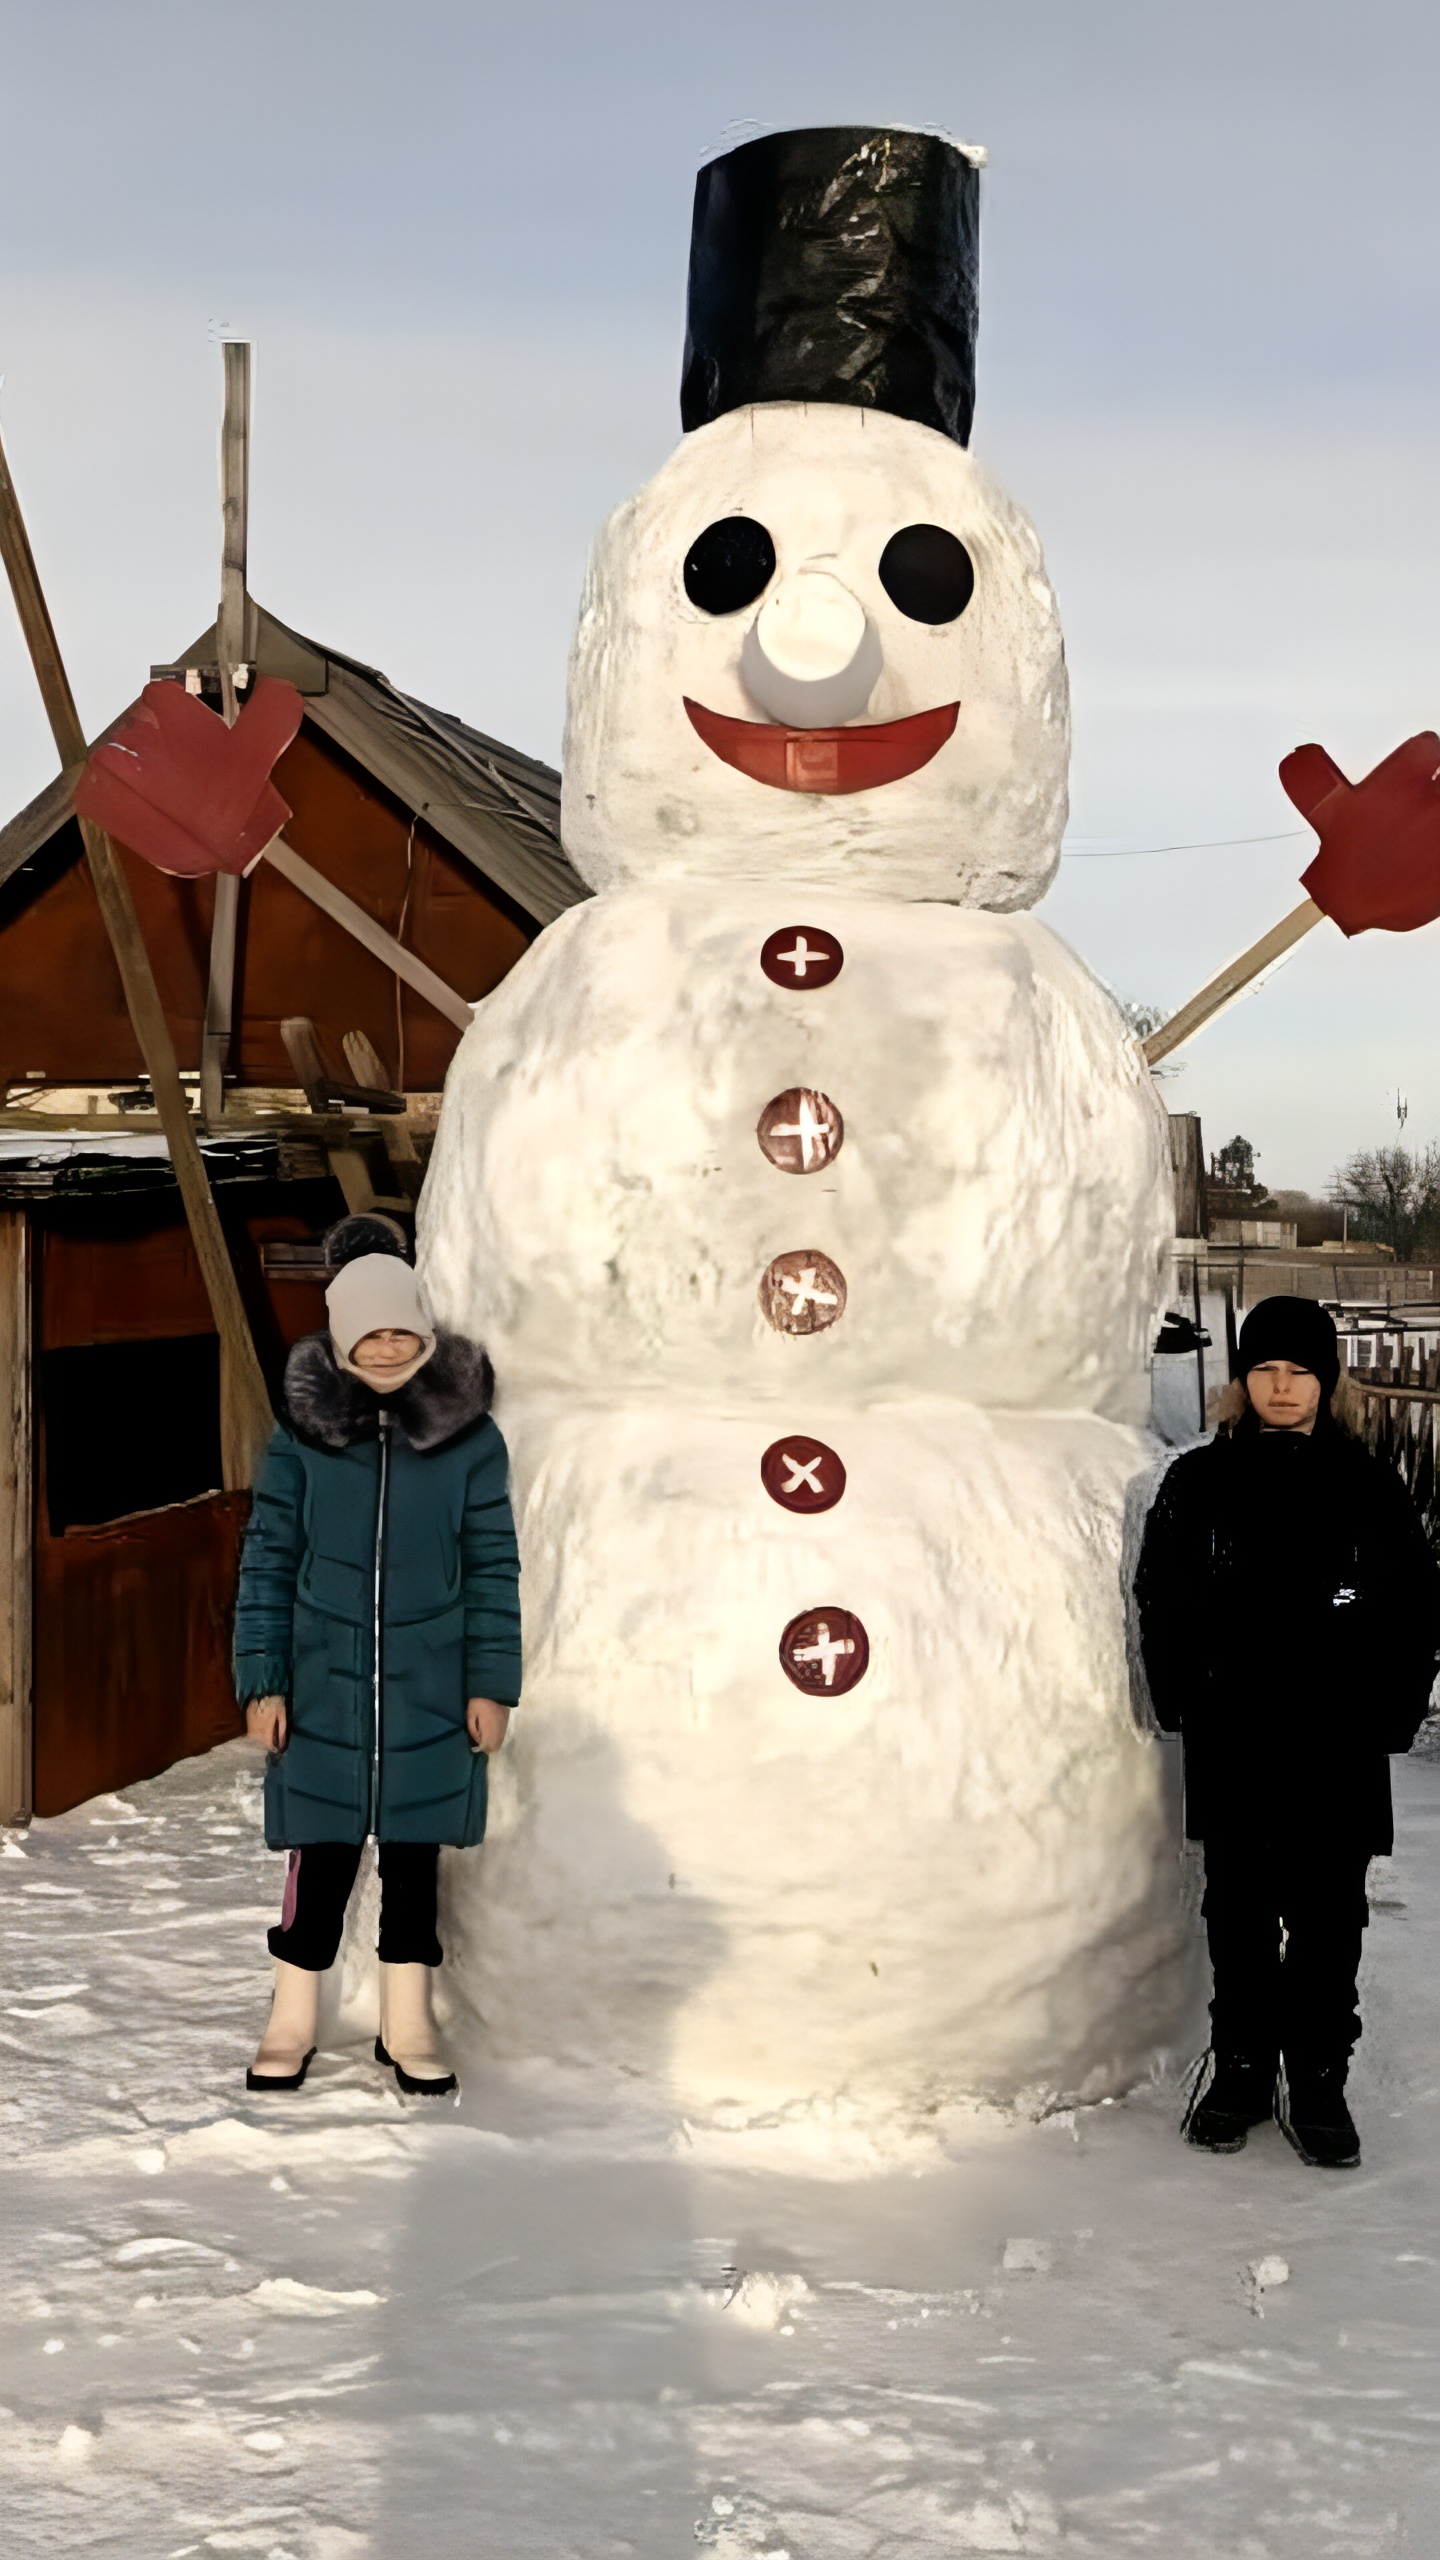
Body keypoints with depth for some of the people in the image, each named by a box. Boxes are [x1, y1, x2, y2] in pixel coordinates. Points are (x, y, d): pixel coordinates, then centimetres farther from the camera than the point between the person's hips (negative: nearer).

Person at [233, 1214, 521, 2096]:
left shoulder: (470, 1436, -3)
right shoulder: (302, 1434, -4)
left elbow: (493, 1565, 0)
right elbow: (269, 1558, -1)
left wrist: (492, 1684, -2)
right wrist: (263, 1680, -4)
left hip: (431, 1691, 1)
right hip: (325, 1686, -1)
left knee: (415, 1849, 11)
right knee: (322, 1850, 5)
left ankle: (408, 2022, 24)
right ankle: (293, 2020, 21)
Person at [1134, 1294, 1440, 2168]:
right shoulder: (1199, 1483, 3)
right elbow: (1163, 1604, 6)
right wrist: (1182, 1703, -2)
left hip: (1339, 1751, 0)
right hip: (1232, 1751, 1)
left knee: (1328, 1918, 5)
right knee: (1239, 1913, 11)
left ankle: (1317, 2078, 18)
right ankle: (1241, 2064, 24)